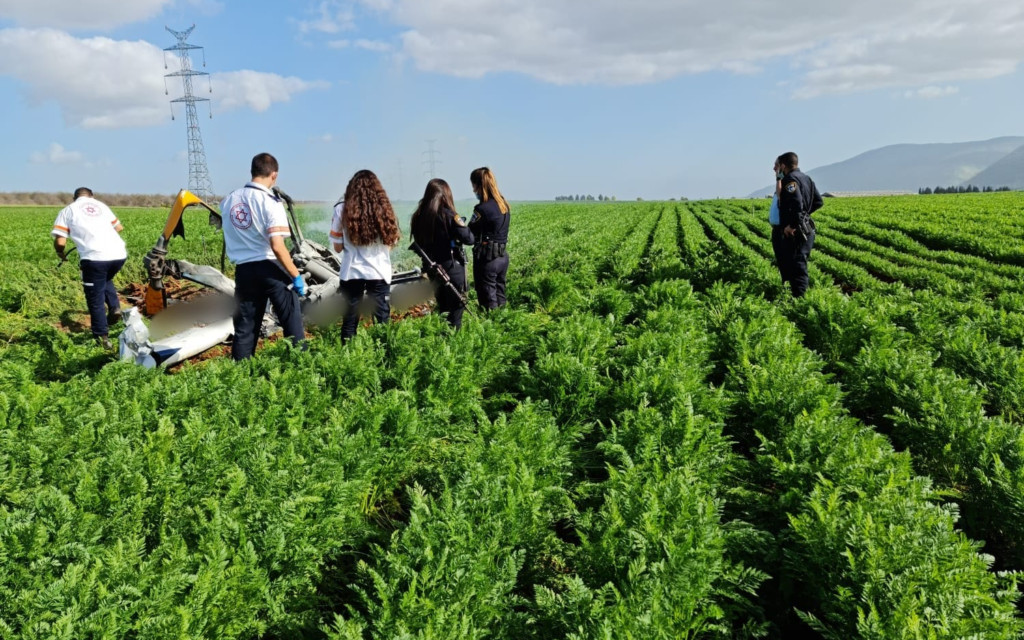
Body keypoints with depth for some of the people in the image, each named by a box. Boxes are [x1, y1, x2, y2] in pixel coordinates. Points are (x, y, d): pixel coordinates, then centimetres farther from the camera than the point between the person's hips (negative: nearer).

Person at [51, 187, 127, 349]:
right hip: (119, 255, 4)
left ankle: (103, 338, 11)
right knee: (106, 280, 34)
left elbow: (60, 242, 4)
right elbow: (119, 228, 33)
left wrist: (61, 254, 25)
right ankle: (115, 307, 11)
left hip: (94, 258, -4)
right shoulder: (101, 205, 24)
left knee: (95, 299, 10)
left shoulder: (68, 210, 13)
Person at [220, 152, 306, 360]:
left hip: (243, 271, 5)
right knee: (293, 324, 5)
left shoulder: (229, 200, 6)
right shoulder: (270, 201, -13)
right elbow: (277, 246, -19)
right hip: (271, 269, -5)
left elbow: (228, 242, 13)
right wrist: (296, 275, -14)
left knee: (244, 330, 11)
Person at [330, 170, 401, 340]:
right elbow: (392, 242, 5)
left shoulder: (342, 210, -2)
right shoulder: (384, 209, 0)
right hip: (379, 272, 0)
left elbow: (338, 247, 0)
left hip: (352, 272, 0)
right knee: (382, 320, 7)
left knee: (350, 320, 8)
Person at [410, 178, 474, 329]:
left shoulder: (419, 216, 2)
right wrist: (461, 223, 2)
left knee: (442, 310, 20)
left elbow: (419, 243, 10)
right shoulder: (448, 215, -15)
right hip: (452, 268, -6)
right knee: (455, 311, 2)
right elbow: (469, 238, -14)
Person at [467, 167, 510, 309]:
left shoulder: (483, 209, -17)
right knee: (500, 300, 15)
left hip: (487, 258, -8)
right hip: (503, 257, 8)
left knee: (488, 302, 0)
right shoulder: (503, 204, 8)